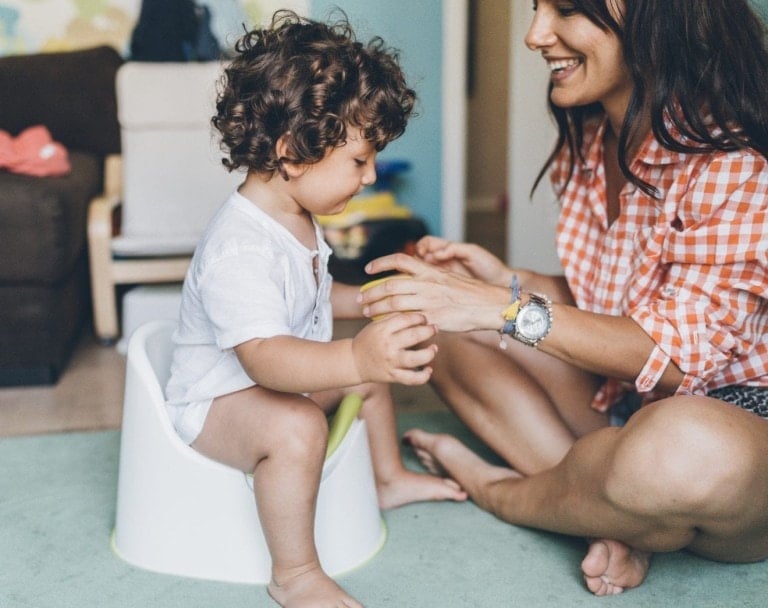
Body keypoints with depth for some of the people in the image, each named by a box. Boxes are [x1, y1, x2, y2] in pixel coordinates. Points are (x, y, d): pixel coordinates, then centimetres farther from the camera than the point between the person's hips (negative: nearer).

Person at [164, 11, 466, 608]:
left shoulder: (299, 220, 1)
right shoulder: (238, 249, -34)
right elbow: (263, 355, -46)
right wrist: (353, 357, -61)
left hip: (285, 379, 10)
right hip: (217, 398, -10)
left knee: (375, 367, 19)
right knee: (297, 426, -37)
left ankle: (389, 477, 40)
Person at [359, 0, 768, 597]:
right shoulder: (588, 142, 4)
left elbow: (683, 353, -24)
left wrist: (506, 308, -29)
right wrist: (505, 279, -7)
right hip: (624, 402, 7)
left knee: (685, 449, -41)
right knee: (449, 335, -1)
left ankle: (497, 488, -7)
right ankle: (614, 520, -14)